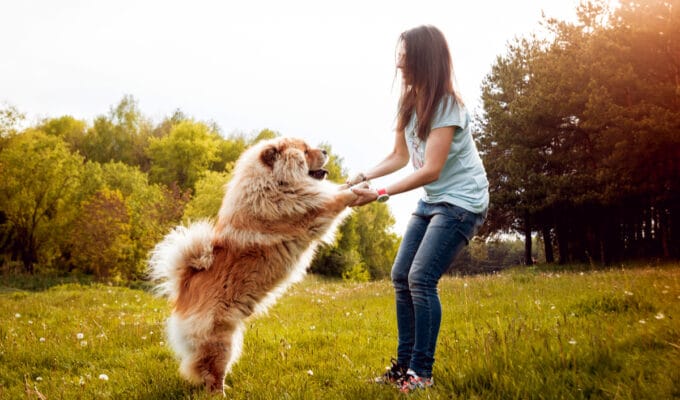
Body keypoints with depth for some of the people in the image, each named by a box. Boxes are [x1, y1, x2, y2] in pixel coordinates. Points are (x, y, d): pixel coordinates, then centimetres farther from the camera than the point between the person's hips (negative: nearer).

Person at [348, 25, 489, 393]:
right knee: (401, 276, 3)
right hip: (431, 200, 8)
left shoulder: (447, 105, -21)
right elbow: (399, 157, 4)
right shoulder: (409, 102, 3)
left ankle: (421, 372, -4)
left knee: (421, 279, -16)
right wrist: (363, 177, -11)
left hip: (461, 202, -8)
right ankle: (404, 364, 12)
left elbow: (431, 170, -24)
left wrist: (379, 195, -27)